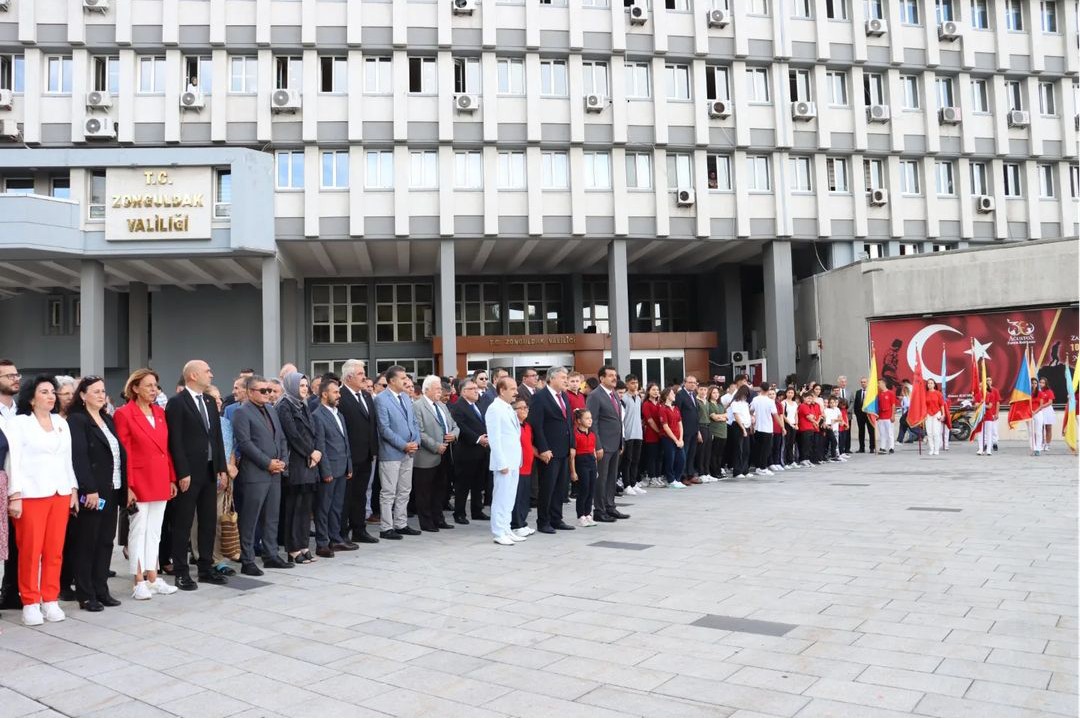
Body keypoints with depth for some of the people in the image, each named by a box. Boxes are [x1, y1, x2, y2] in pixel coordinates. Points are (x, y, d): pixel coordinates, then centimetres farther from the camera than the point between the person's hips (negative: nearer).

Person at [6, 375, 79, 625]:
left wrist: (74, 489, 11)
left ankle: (51, 600, 13)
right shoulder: (18, 423, 0)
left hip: (60, 493, 4)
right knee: (30, 550, -2)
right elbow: (14, 461, -6)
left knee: (55, 550, 5)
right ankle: (30, 602, 8)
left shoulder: (62, 423, 15)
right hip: (31, 494, -4)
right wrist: (15, 495, -13)